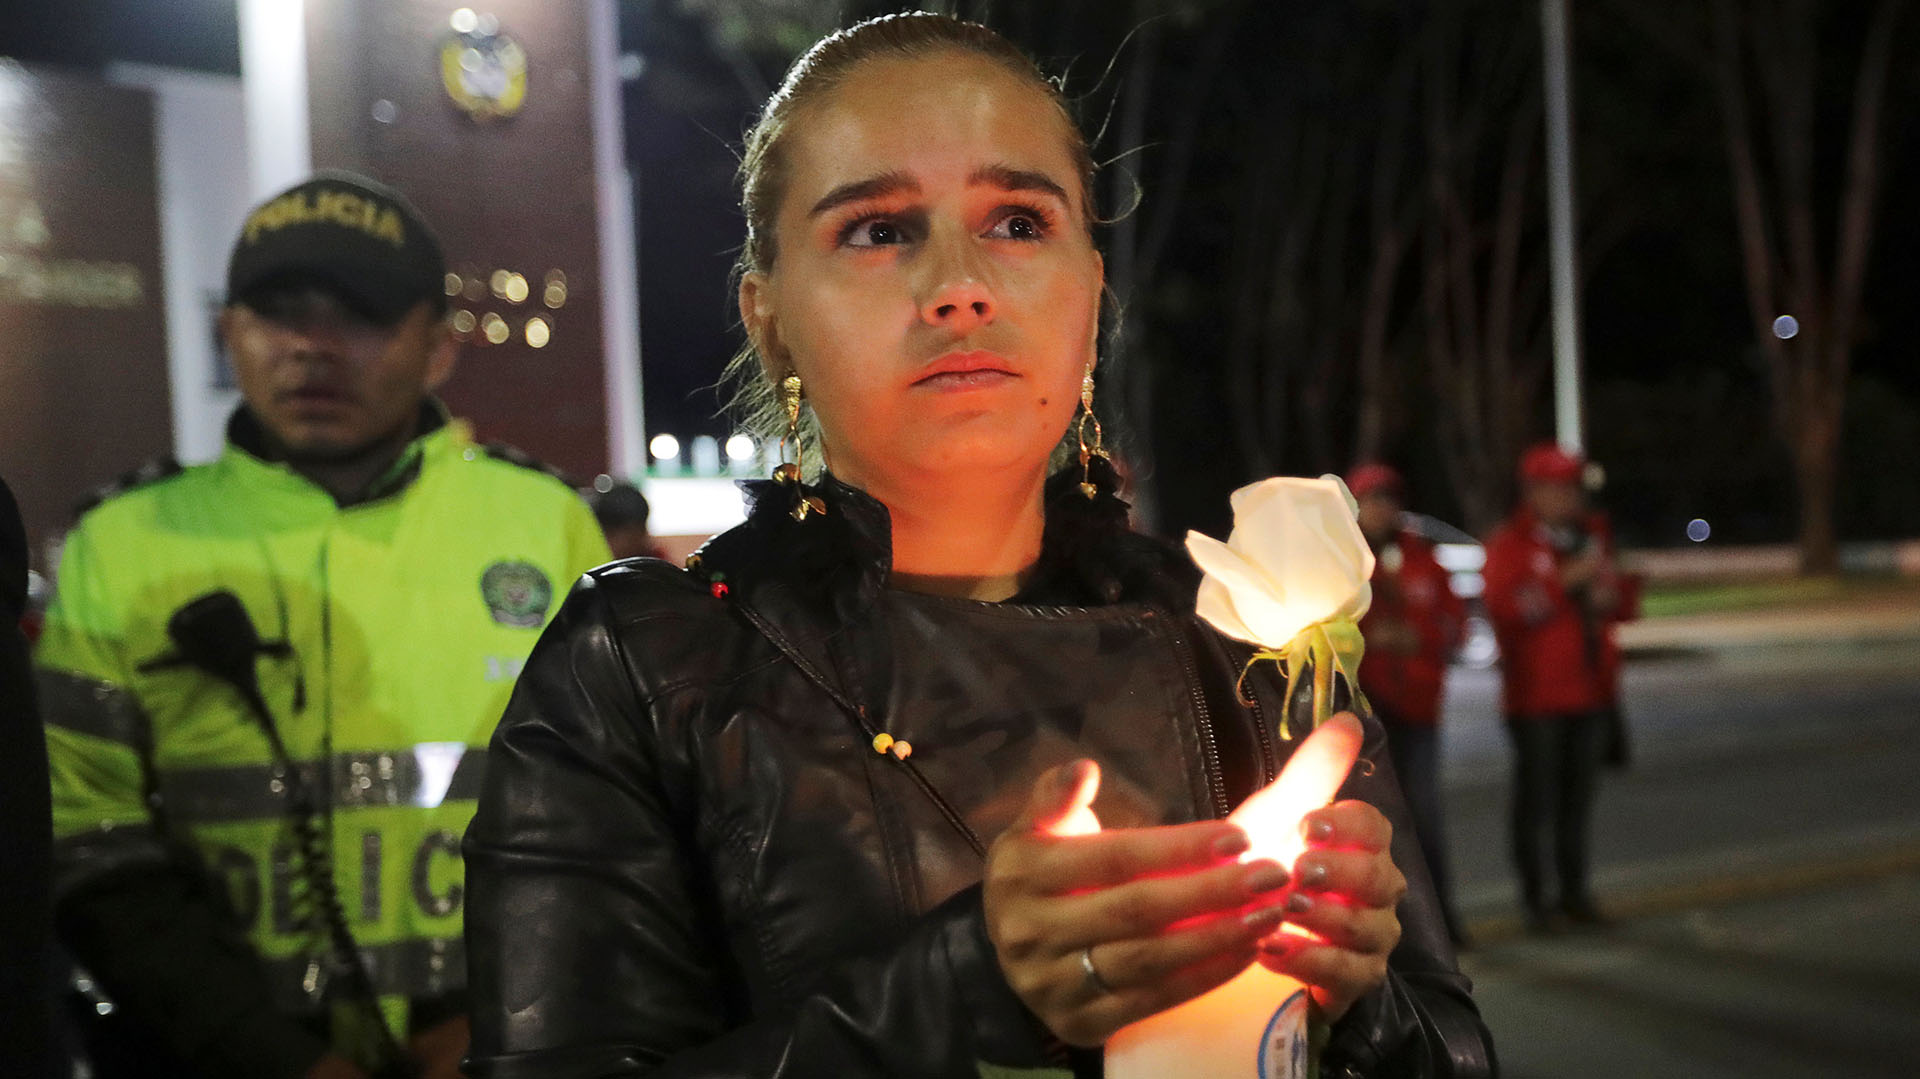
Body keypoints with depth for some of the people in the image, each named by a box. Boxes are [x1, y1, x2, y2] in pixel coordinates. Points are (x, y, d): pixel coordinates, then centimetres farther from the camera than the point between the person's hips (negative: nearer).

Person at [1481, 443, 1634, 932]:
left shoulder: (1593, 536, 15)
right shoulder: (1508, 543, -6)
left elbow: (1624, 598, 20)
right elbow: (1505, 607, -20)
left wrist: (1610, 597, -4)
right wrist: (1565, 581, -22)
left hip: (1590, 689, 6)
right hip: (1536, 694, -6)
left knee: (1579, 792, 10)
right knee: (1537, 795, -2)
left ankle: (1575, 890, 20)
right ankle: (1535, 897, 6)